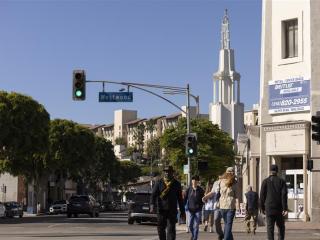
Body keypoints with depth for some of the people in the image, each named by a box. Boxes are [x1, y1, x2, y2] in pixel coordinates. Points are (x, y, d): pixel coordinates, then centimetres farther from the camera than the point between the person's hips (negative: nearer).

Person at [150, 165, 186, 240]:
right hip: (161, 210, 1)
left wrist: (182, 211, 11)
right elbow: (153, 194, -3)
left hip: (172, 211, -1)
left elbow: (180, 198, 11)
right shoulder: (159, 183, 4)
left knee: (171, 229, -7)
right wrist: (152, 205, -20)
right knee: (161, 229, 8)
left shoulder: (176, 184, 7)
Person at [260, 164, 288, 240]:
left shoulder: (265, 181, 1)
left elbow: (262, 196, 0)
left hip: (269, 208, 0)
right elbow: (284, 195, -7)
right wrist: (285, 208, -9)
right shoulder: (281, 181, 2)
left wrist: (262, 208, 8)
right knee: (281, 227, 13)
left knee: (270, 228, 0)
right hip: (279, 208, 1)